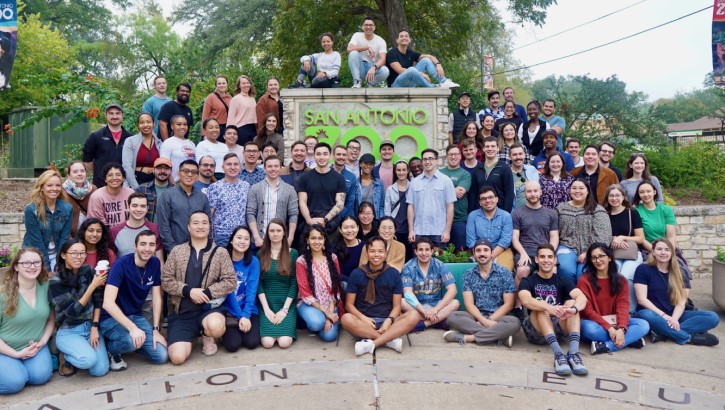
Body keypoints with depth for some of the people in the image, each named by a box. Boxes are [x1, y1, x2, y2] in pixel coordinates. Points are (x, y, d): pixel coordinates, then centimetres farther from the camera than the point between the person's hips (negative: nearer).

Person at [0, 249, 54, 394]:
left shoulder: (46, 287, -6)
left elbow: (51, 319, 6)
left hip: (35, 347, 3)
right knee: (15, 382, -24)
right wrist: (17, 354, -15)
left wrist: (42, 342, -8)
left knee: (41, 376, -19)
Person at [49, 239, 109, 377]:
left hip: (90, 326, 4)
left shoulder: (89, 271, -2)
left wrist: (95, 328, -7)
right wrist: (93, 286, -23)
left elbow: (98, 301, 1)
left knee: (100, 370, -13)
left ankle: (83, 348, 17)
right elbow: (72, 311, -18)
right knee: (89, 360, -31)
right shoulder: (56, 282, -13)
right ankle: (66, 356, 4)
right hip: (68, 331, -3)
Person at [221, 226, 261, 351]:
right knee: (232, 344, -20)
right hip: (228, 310, -1)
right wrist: (240, 316, -16)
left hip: (249, 310, 1)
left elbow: (251, 290, -8)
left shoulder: (253, 261, -2)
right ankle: (228, 332, 15)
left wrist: (246, 315, -19)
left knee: (251, 342, -19)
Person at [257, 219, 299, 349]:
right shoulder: (261, 254, 5)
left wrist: (285, 309, -11)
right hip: (267, 305, 1)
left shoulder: (293, 253, 2)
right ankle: (268, 328, 14)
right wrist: (266, 308, -10)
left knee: (284, 342, -20)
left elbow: (294, 284, -2)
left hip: (287, 305, -1)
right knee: (267, 343, -19)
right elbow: (258, 284, 1)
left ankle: (288, 327, 13)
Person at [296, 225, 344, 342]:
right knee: (317, 323, -33)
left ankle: (332, 320, 13)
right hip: (309, 304, -2)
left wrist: (330, 312, -13)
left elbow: (337, 287, 0)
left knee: (329, 335, -21)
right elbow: (305, 292, -10)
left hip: (331, 304, 2)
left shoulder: (332, 258, 1)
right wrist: (325, 312, -16)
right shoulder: (301, 261, -8)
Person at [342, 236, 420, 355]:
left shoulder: (394, 274, 3)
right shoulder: (356, 274, 1)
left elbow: (396, 306, 3)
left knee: (413, 315, -26)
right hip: (364, 321, -1)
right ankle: (391, 339, -26)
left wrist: (389, 321, -18)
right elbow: (349, 304, 2)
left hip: (386, 321, 1)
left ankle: (371, 344, -31)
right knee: (346, 319, -33)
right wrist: (363, 318, -17)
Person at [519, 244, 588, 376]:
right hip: (536, 331, -2)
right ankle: (558, 354, -45)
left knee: (571, 302, -21)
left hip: (559, 329, 2)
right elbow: (526, 301, -21)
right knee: (541, 307, -28)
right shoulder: (528, 281, 2)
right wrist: (549, 308, -41)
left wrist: (574, 309, -38)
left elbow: (582, 297, -13)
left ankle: (573, 353, -39)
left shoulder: (563, 280, 8)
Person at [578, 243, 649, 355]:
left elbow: (623, 307, -8)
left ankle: (606, 346, -30)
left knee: (644, 325, -21)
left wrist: (621, 329, -27)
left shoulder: (621, 280, 4)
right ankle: (630, 339, -24)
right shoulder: (584, 280, -8)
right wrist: (609, 328, -23)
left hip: (614, 323, 4)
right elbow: (588, 310, -12)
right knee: (590, 328, -39)